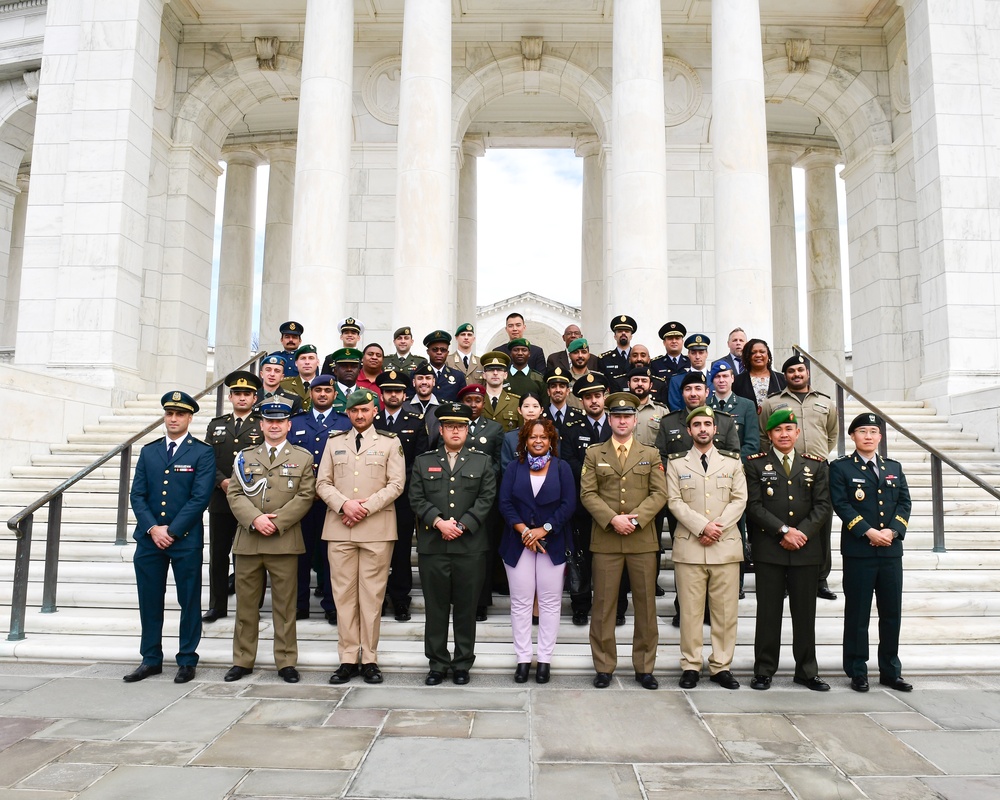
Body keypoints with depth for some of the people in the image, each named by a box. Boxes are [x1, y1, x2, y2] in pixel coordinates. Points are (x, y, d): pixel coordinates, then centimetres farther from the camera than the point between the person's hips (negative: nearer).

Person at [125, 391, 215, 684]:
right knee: (149, 601, 11)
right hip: (149, 538, 4)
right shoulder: (148, 451, 11)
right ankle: (151, 659, 25)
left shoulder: (203, 453, -2)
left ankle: (187, 660, 17)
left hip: (186, 540, -4)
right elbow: (137, 495, 5)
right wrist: (152, 528, -9)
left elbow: (200, 498, -10)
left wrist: (172, 531, -13)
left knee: (189, 602, 4)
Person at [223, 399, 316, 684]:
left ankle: (286, 662, 13)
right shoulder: (245, 457, 13)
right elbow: (234, 494, 5)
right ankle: (242, 660, 22)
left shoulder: (303, 458, 6)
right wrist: (255, 519, -12)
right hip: (247, 540, 2)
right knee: (245, 604, 10)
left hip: (284, 541, -2)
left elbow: (305, 496, -2)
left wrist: (277, 522, -12)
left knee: (285, 606, 3)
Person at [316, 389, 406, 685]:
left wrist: (366, 507, -12)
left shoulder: (390, 443, 7)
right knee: (344, 594, 4)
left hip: (377, 529, -2)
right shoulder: (334, 442, 15)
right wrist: (345, 504, -9)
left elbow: (396, 484, -1)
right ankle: (348, 659, 12)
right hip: (339, 528, 2)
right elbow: (323, 483, 8)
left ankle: (370, 659, 10)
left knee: (372, 595, 1)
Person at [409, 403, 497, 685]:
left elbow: (487, 498, 0)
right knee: (435, 607, 7)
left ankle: (463, 663, 19)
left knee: (466, 608, 6)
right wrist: (439, 522, -13)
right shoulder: (423, 461, 11)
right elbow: (416, 498, 2)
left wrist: (461, 525, -11)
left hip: (470, 546, 0)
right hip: (432, 546, 1)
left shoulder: (482, 461, 9)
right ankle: (438, 663, 19)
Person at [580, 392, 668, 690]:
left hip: (643, 540, 1)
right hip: (605, 539, -1)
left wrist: (635, 520, -12)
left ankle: (644, 668, 18)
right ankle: (604, 667, 14)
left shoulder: (650, 455, 11)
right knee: (604, 605, 3)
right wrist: (612, 519, -14)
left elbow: (659, 494, 2)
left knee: (646, 605, 6)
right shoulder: (594, 454, 8)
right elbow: (587, 494, 0)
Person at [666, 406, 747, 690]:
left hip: (726, 545, 1)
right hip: (689, 546, -1)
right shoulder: (676, 463, 8)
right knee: (690, 610, 2)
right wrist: (703, 527, -12)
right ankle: (690, 666, 11)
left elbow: (740, 500, 4)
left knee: (725, 610, 4)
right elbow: (675, 502, 0)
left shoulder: (732, 461, 11)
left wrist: (718, 527, -10)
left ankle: (721, 666, 14)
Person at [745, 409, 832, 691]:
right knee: (768, 612, 3)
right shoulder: (756, 464, 4)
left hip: (806, 550, 2)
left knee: (805, 613, 8)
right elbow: (754, 506, -4)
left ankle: (807, 671, 20)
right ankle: (764, 671, 12)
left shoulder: (816, 465, 12)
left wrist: (802, 532, -10)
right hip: (768, 549, -2)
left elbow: (822, 506, 4)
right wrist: (784, 530, -13)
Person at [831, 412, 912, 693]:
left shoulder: (894, 468, 15)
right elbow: (841, 504, -8)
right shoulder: (840, 468, 1)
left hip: (891, 550, 4)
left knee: (892, 612, 10)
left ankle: (890, 671, 22)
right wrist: (868, 532, -17)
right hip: (858, 551, -4)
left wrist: (892, 531, -9)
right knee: (857, 614, 2)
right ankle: (857, 672, 12)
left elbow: (904, 502, 7)